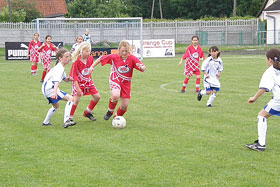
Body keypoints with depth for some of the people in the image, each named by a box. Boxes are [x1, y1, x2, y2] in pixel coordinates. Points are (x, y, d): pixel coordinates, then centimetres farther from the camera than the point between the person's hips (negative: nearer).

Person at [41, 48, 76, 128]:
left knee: (56, 106, 32)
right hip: (50, 88, -11)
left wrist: (68, 79, 2)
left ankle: (45, 122, 40)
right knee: (70, 99, -18)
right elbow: (57, 81, -30)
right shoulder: (59, 68, -15)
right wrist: (55, 92, -44)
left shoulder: (60, 67, 17)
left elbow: (65, 79, 26)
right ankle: (66, 121, -30)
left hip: (45, 89, 11)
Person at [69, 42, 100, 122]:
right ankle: (70, 118, -2)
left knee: (97, 96, 4)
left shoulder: (90, 58, -6)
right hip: (78, 82, -6)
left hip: (88, 81, 6)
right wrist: (78, 88, -25)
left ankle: (88, 112, 23)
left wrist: (90, 79, 15)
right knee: (76, 99, -16)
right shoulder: (76, 61, -22)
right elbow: (73, 75, -21)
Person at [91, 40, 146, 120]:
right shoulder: (113, 57, -14)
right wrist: (92, 66, -4)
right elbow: (101, 58, -1)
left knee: (124, 106, 2)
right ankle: (110, 111, -3)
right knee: (115, 96, -34)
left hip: (126, 82, 2)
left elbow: (143, 69, -19)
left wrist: (141, 67, -42)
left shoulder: (132, 58, -14)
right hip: (115, 80, -2)